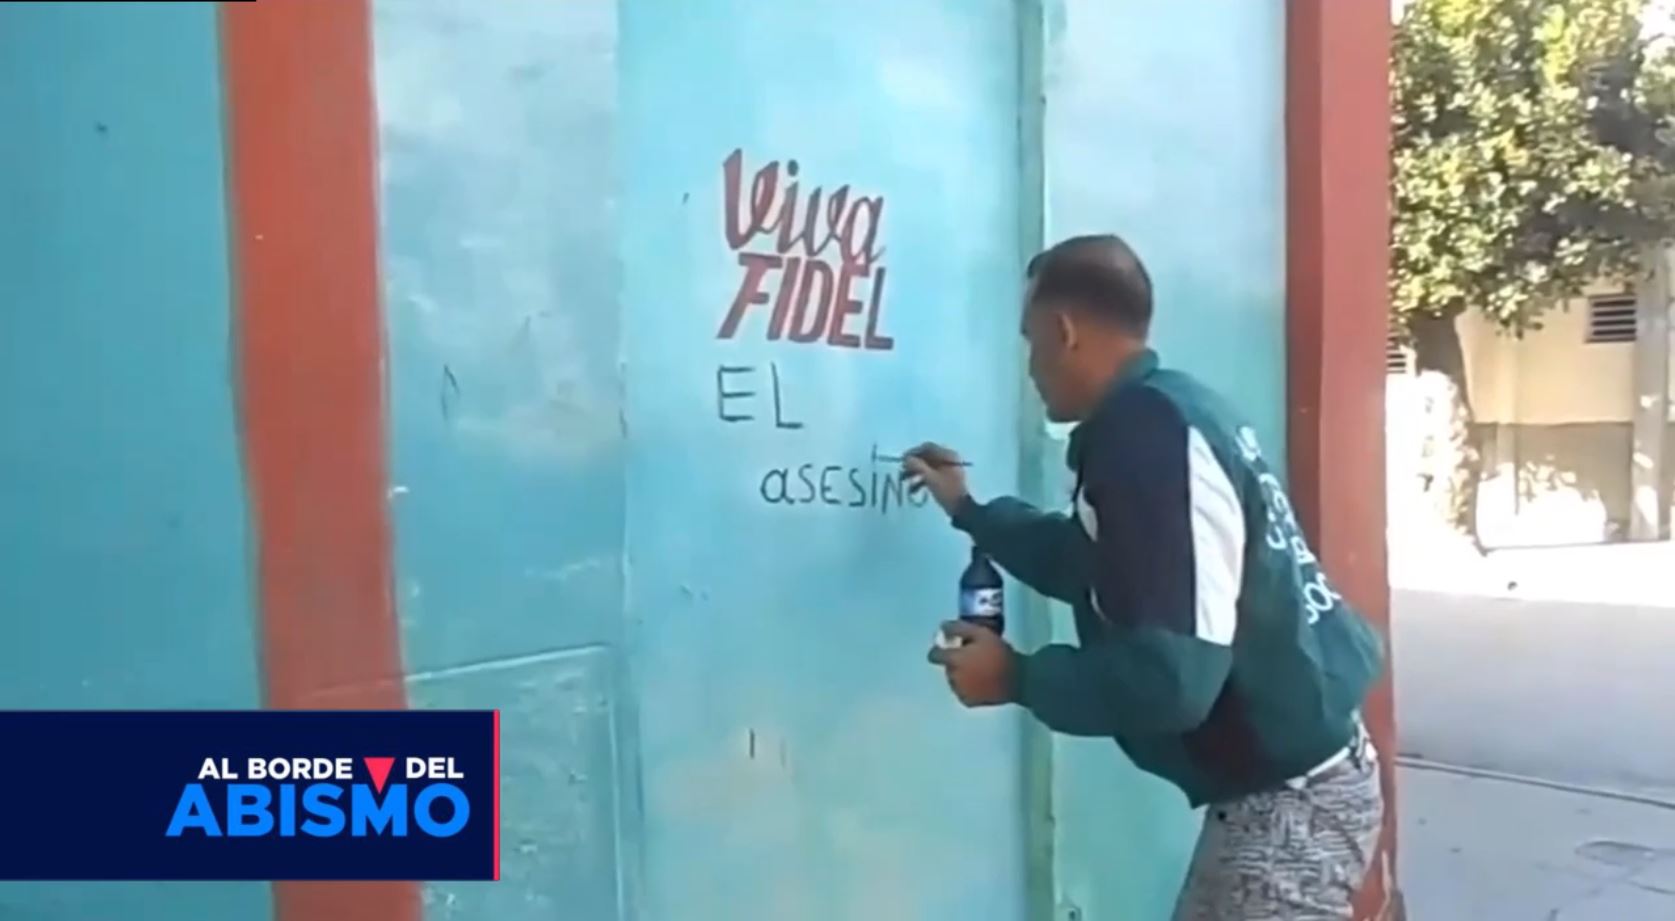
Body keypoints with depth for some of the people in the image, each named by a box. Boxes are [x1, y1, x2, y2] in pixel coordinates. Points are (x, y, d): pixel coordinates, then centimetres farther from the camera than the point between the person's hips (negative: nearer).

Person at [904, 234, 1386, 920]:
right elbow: (1097, 565, 26)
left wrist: (1015, 677, -15)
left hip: (1288, 800, -10)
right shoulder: (1164, 414, 10)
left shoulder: (1148, 435, -23)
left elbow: (1170, 677, -29)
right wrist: (970, 511, 29)